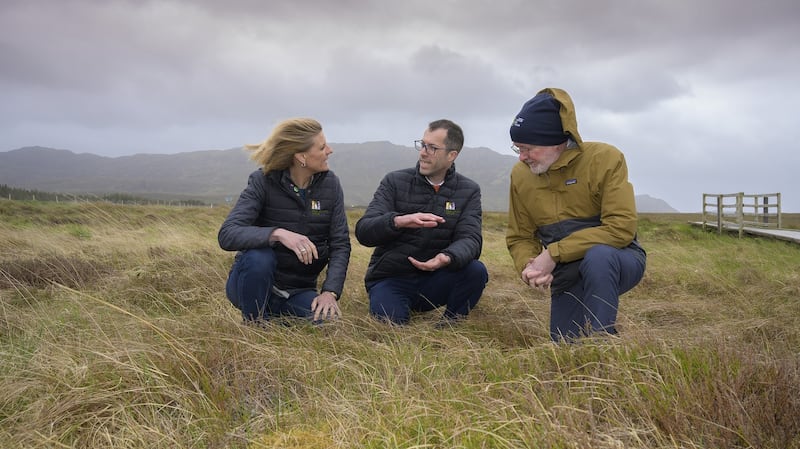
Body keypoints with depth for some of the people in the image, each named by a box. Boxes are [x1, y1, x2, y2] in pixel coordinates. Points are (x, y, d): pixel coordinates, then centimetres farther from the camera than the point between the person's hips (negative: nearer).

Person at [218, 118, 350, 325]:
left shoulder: (330, 184, -3)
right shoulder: (262, 181, -13)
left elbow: (340, 244, -5)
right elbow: (227, 234, -24)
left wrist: (330, 292, -20)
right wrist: (278, 234, -40)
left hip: (298, 291, 3)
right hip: (254, 285, -3)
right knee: (259, 256, -35)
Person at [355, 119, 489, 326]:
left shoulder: (469, 191, 2)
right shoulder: (395, 182, -3)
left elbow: (470, 239, -13)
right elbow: (363, 231, -13)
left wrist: (448, 258, -38)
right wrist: (398, 221, -35)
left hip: (434, 281, 2)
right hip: (390, 280, -1)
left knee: (476, 271, -26)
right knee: (391, 323, -30)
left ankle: (451, 325, 0)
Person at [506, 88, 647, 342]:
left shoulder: (605, 159, -17)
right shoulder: (520, 174, -4)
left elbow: (621, 228, -25)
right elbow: (520, 238, 3)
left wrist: (553, 253, -28)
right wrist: (528, 266, -21)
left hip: (617, 261, -4)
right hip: (568, 277, 5)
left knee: (597, 256, -38)